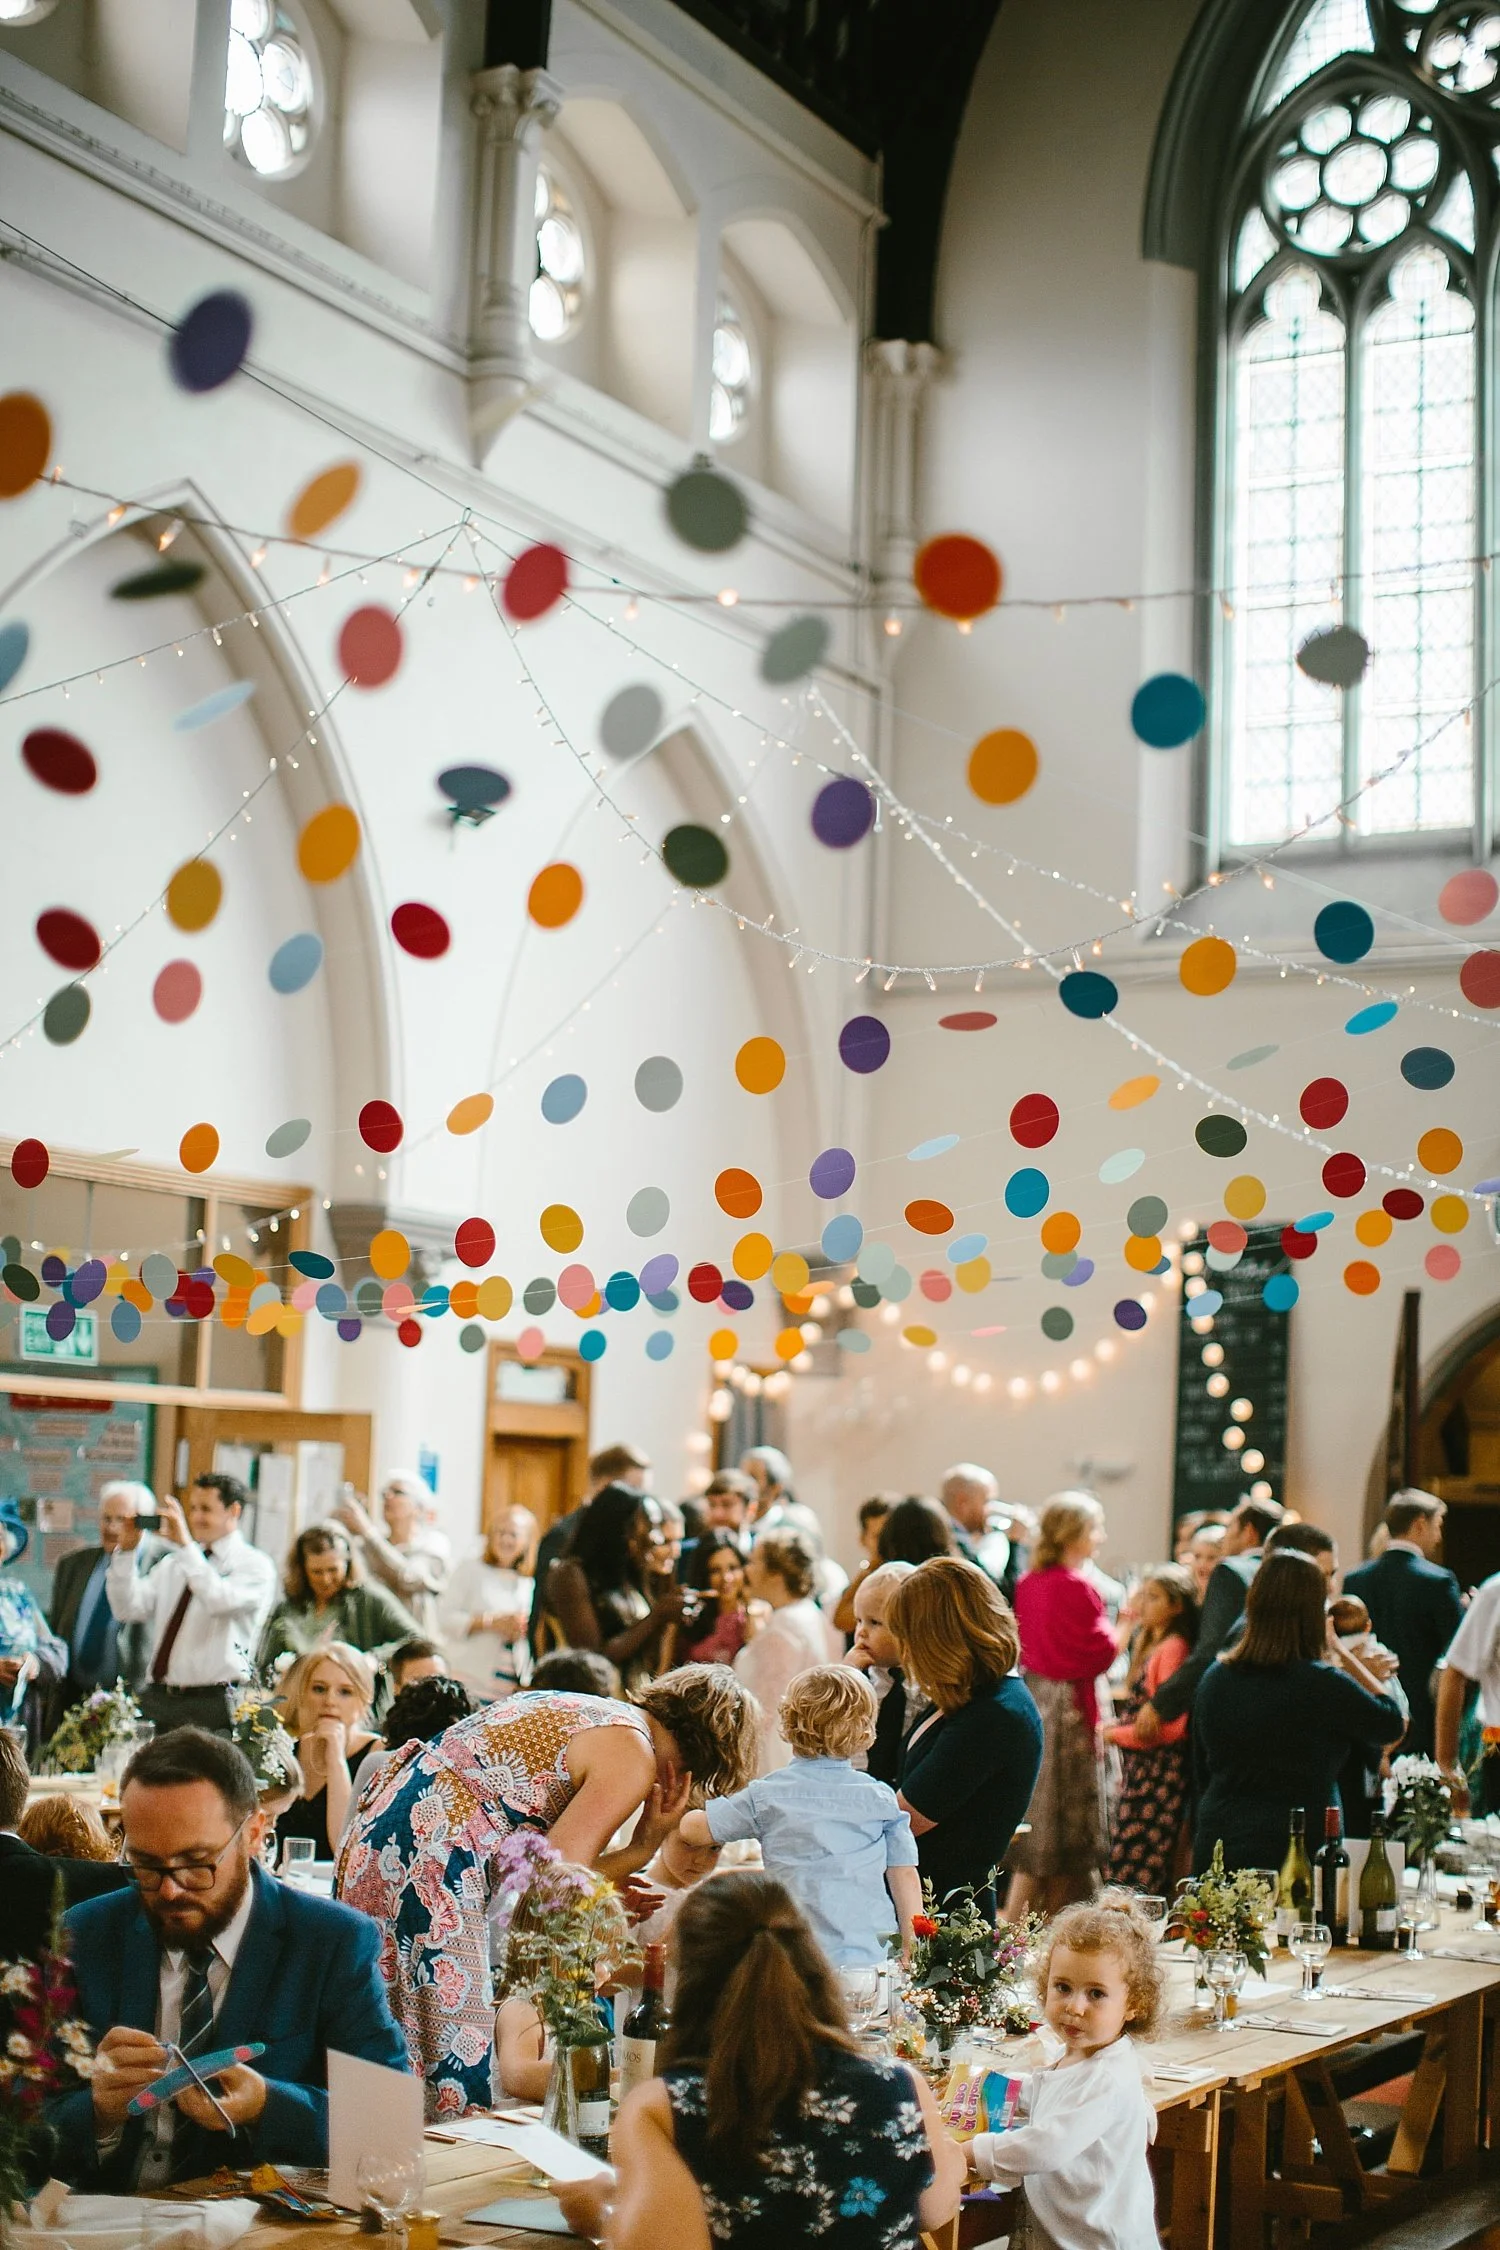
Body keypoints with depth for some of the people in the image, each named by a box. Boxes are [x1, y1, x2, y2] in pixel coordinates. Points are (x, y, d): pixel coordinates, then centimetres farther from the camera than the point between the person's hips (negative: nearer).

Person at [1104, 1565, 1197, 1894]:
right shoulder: (1149, 1643, 16)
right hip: (1140, 1767, 10)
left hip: (1160, 1768, -10)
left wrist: (1116, 1734, -11)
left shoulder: (1173, 1648, -15)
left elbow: (1170, 1725, -19)